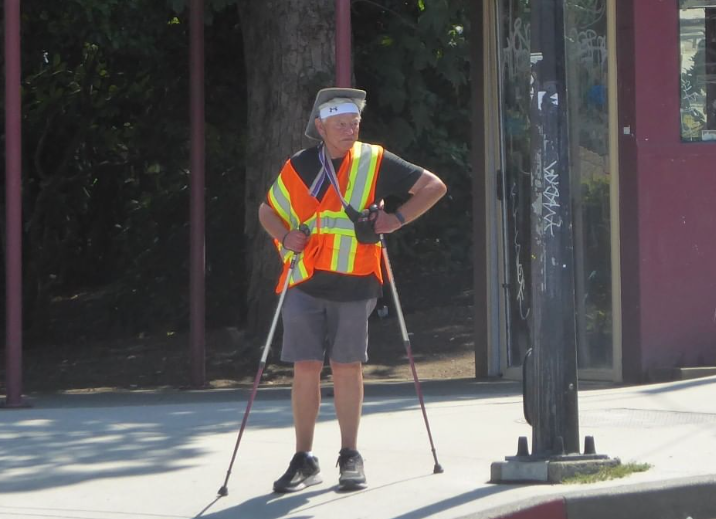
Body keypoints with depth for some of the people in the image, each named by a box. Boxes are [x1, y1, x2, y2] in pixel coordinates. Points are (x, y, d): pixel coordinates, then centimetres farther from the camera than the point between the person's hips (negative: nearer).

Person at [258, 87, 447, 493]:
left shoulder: (374, 162, 2)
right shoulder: (299, 168, 6)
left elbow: (434, 187, 7)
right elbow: (268, 211, 19)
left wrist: (398, 219, -5)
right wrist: (285, 235, -1)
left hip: (354, 284, -1)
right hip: (306, 283, 1)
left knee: (347, 367, 2)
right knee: (305, 367, -3)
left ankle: (351, 458, 13)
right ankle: (304, 461, 4)